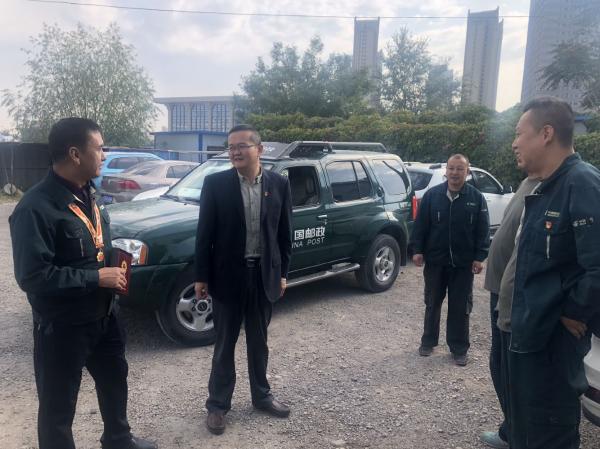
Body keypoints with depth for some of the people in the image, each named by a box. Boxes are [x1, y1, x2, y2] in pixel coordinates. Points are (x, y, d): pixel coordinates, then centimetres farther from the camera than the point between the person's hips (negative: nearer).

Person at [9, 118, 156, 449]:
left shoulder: (86, 193, 4)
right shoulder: (36, 208, -24)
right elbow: (32, 276, -28)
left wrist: (115, 265, -1)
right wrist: (97, 277, -24)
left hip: (103, 316, 9)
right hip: (61, 328, -9)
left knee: (114, 379, 26)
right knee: (58, 406, 13)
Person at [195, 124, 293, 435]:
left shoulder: (279, 184, 0)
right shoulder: (215, 184, -6)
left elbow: (284, 233, 5)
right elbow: (204, 233, -4)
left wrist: (282, 273, 4)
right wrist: (201, 276, -5)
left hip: (264, 275, 2)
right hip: (227, 275, -2)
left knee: (259, 342, 18)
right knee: (224, 344, 11)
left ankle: (261, 395, 36)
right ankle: (218, 403, 27)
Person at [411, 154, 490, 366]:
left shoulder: (476, 198, -1)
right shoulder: (432, 195, -1)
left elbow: (483, 230, -1)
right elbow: (420, 224, 1)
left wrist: (479, 257, -7)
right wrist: (417, 250, -4)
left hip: (463, 263, -1)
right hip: (435, 260, 1)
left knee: (460, 307, 7)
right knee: (432, 303, 13)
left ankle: (459, 349, 20)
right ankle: (428, 341, 29)